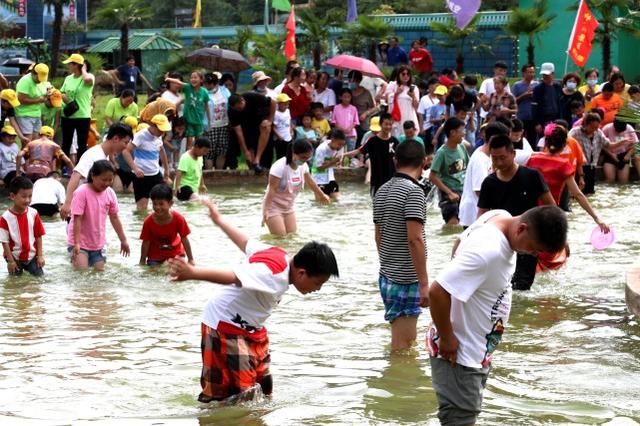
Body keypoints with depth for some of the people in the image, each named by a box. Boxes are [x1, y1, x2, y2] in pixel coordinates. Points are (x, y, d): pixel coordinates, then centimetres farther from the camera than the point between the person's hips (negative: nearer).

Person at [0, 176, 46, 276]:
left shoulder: (33, 214, -9)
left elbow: (38, 236, -1)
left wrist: (40, 255, -2)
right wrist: (10, 261, -12)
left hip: (32, 255, 2)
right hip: (15, 256, -2)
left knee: (39, 275, 0)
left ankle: (27, 267, 27)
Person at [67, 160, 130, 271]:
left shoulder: (110, 193, -2)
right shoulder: (82, 192, -18)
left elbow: (114, 218, 7)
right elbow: (77, 219, -20)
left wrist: (123, 240, 11)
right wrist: (77, 243, -25)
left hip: (98, 243, 5)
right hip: (80, 241, -5)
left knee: (100, 270, 3)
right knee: (81, 270, -16)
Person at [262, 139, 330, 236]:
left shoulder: (303, 166, -2)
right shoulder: (280, 166, -25)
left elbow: (310, 182, 18)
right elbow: (272, 189, -27)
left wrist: (322, 195, 32)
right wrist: (266, 210, -32)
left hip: (288, 207, 8)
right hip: (273, 206, -8)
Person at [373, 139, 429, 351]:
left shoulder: (382, 191, 10)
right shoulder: (413, 191, -15)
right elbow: (414, 239, -21)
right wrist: (424, 283, -20)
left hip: (387, 277, 9)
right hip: (406, 279, -9)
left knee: (409, 338, 21)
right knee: (403, 348, -3)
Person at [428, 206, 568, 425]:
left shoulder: (501, 218, -3)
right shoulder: (488, 252, -33)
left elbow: (461, 244, 16)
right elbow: (437, 291, -34)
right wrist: (446, 338, -23)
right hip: (457, 354, -10)